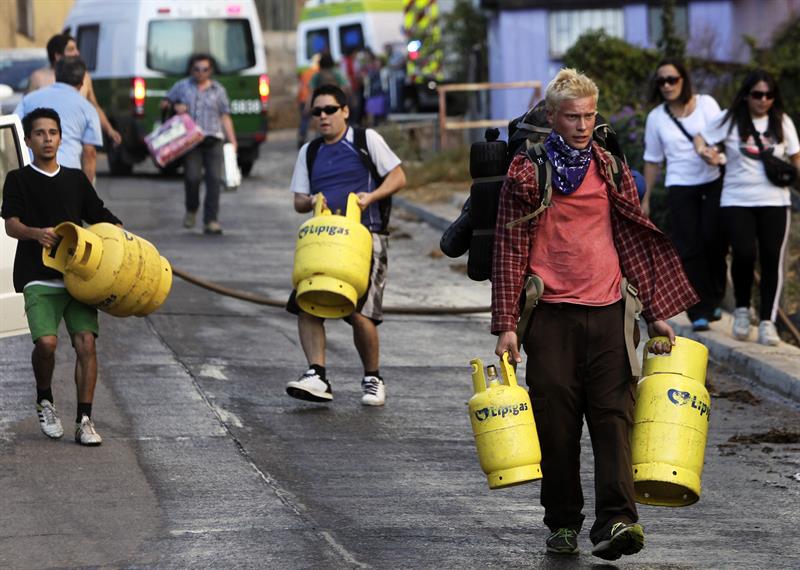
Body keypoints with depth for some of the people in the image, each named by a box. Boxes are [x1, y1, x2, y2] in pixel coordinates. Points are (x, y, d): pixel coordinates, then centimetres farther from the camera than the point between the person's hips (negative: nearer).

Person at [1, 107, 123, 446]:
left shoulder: (76, 180, 17)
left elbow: (101, 218, 22)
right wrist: (36, 233, -26)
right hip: (39, 277, -3)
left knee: (86, 342, -12)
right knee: (46, 342, -20)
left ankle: (84, 420, -7)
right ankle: (44, 400, 7)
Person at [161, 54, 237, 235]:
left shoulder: (218, 90, 14)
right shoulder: (182, 87, 14)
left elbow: (225, 118, 13)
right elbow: (164, 102, 22)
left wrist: (232, 141, 3)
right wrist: (175, 106, 0)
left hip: (213, 141, 1)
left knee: (214, 179, -10)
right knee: (192, 176, -15)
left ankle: (211, 221, -8)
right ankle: (191, 210, 14)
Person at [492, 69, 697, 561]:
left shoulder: (611, 169, 10)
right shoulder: (527, 173, 2)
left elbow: (635, 241, 12)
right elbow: (510, 251, 2)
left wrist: (656, 312, 7)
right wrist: (506, 325, -3)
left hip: (607, 313, 2)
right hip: (551, 313, -1)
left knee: (613, 414, -10)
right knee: (556, 422, -1)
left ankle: (616, 521, -19)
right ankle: (564, 524, 10)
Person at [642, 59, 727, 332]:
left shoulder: (705, 104, 2)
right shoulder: (656, 117, 7)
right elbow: (653, 160, 13)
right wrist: (645, 199, 13)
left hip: (713, 182, -1)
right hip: (680, 188, 1)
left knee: (714, 242, -3)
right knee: (689, 250, -7)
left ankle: (713, 301, 17)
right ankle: (699, 312, -6)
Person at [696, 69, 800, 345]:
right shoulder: (730, 121, 3)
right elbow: (700, 137, 9)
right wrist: (704, 151, -11)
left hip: (774, 201, 2)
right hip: (737, 200, -2)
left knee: (772, 259, -6)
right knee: (744, 254, -17)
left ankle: (767, 321, 1)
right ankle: (742, 309, 9)